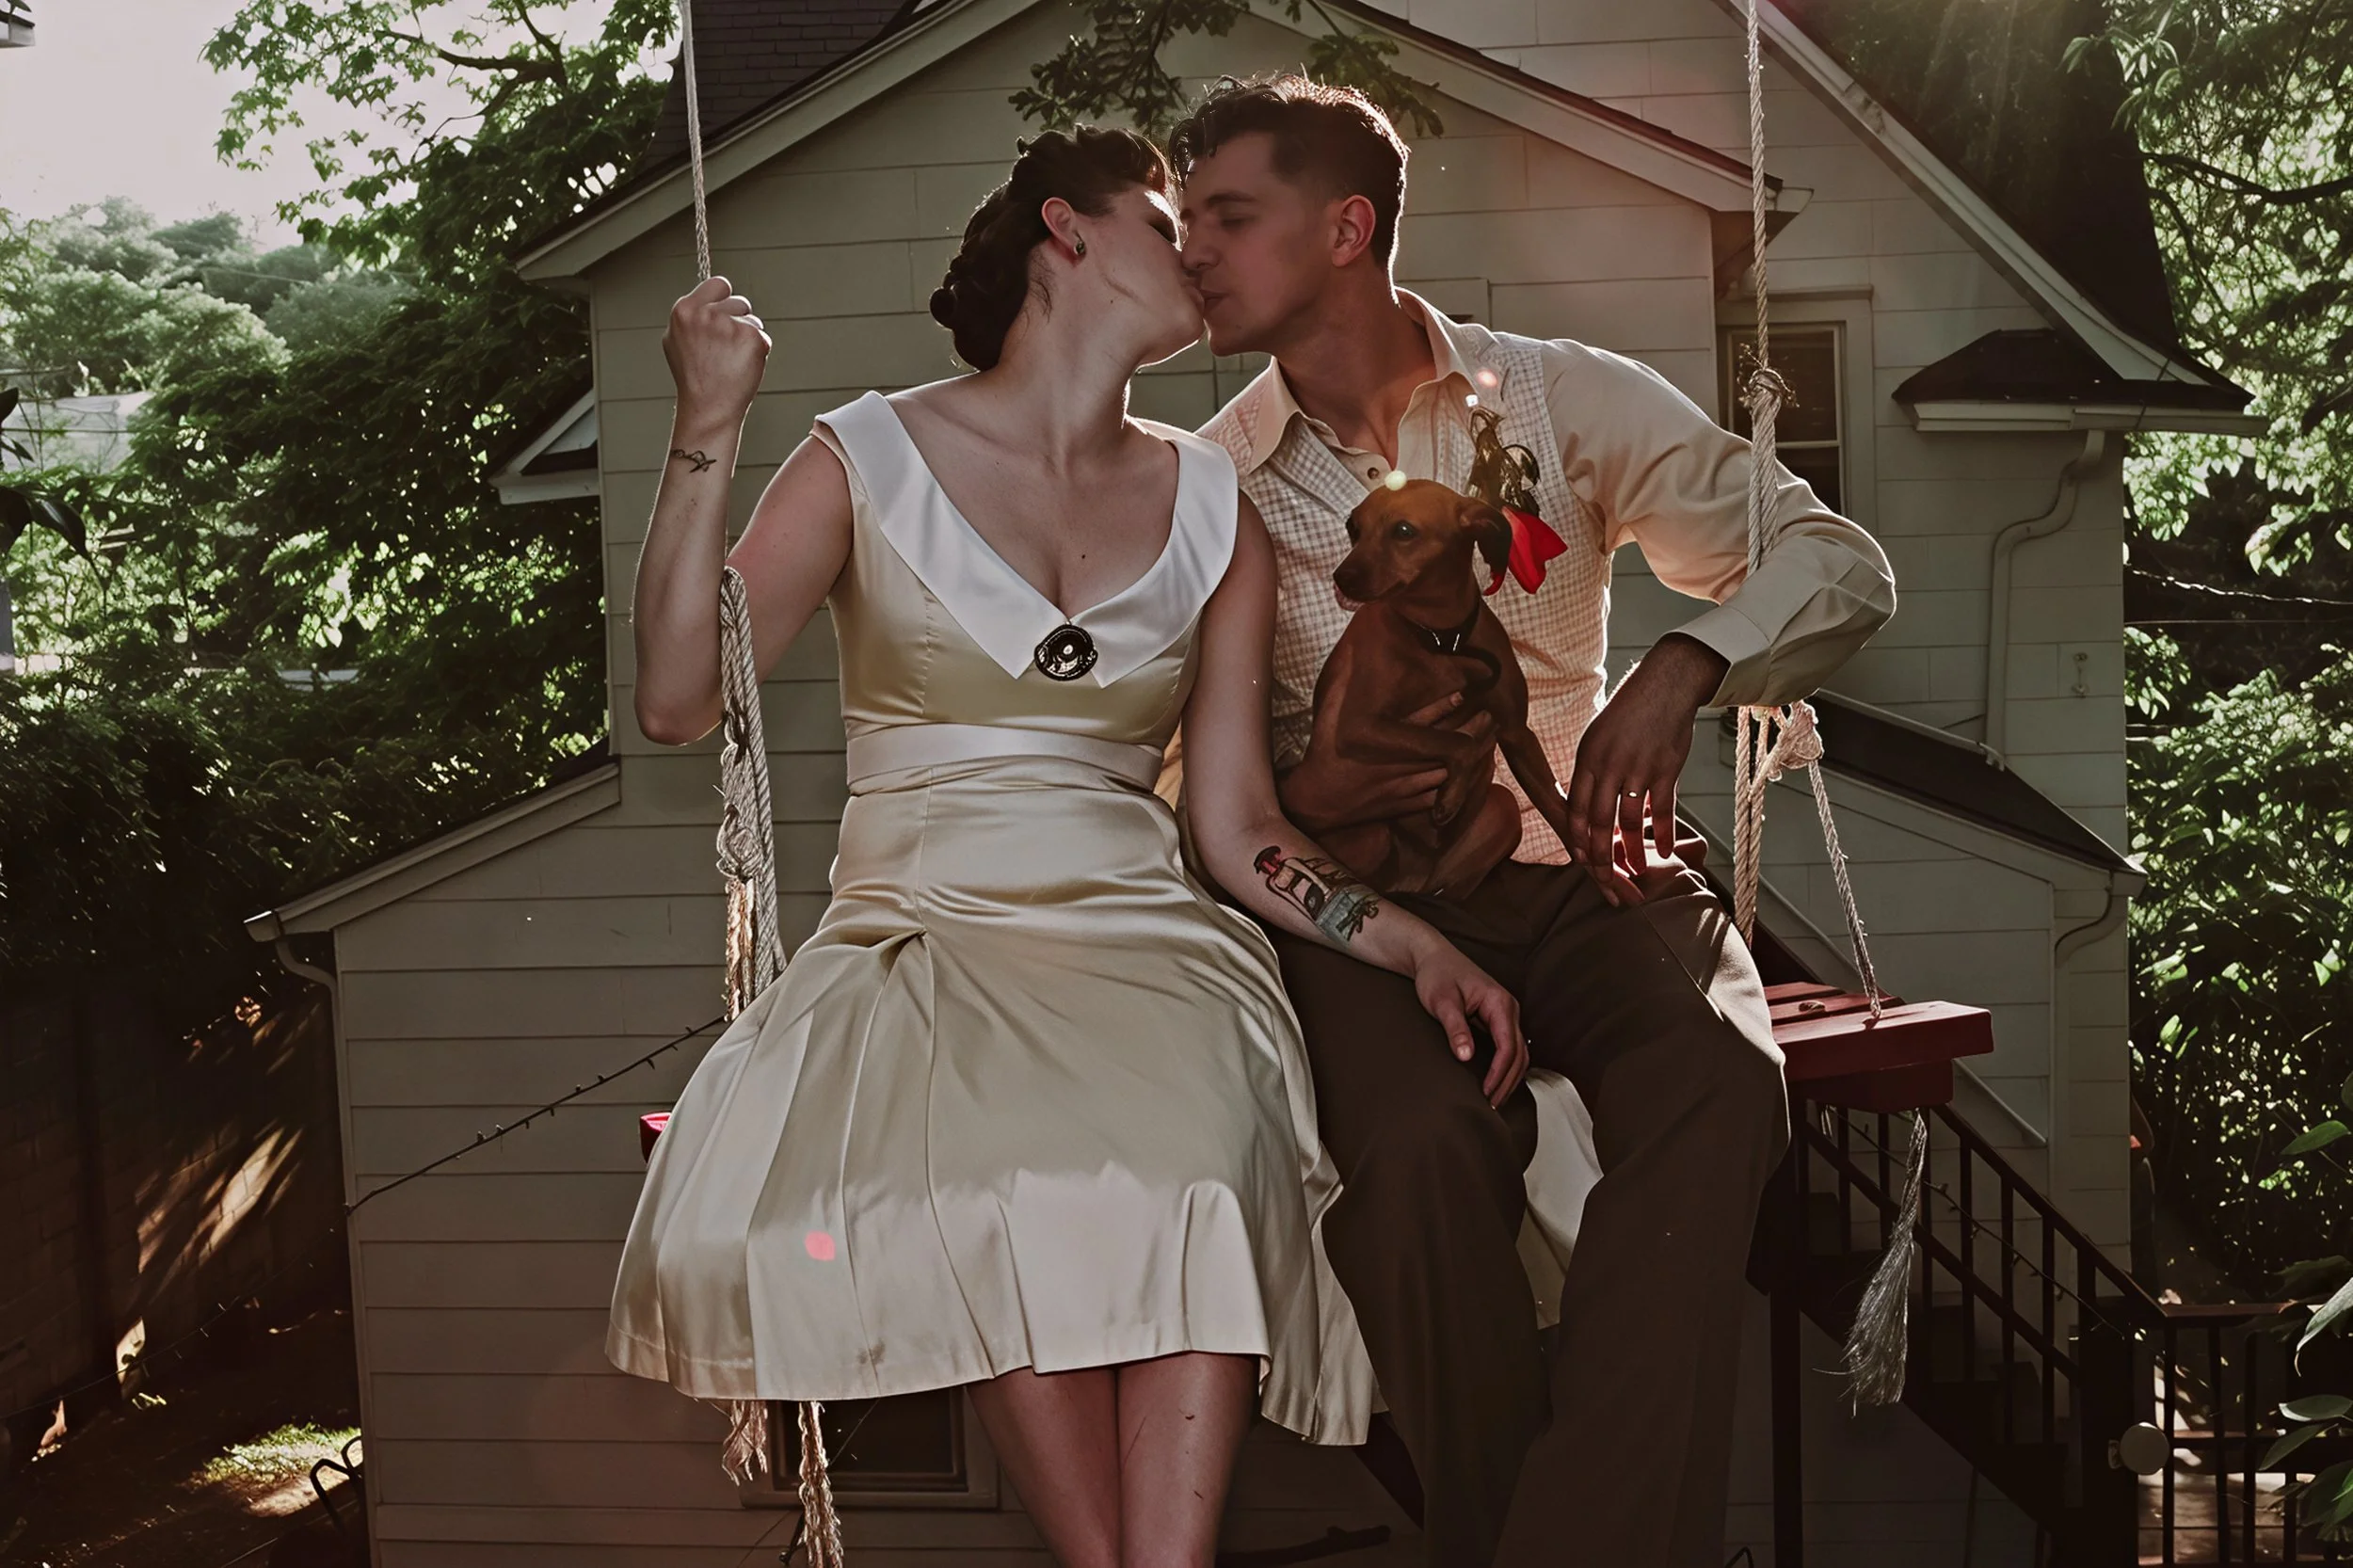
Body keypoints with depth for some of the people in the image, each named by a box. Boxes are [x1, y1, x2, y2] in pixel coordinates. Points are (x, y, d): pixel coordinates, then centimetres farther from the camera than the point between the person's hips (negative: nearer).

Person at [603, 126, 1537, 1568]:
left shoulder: (1212, 509, 15)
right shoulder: (870, 461, 6)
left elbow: (1241, 826, 13)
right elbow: (679, 703, -4)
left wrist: (1418, 947, -2)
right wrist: (708, 434, -11)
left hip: (1142, 944, 2)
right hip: (920, 944, -2)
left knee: (1204, 1148, -33)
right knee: (999, 1186, -35)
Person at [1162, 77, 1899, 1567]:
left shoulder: (1565, 399, 5)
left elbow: (1843, 564, 1)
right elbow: (1190, 774, 11)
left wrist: (1681, 669, -18)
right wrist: (1297, 797, -12)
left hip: (1588, 868, 1)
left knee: (1713, 1085, -33)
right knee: (1417, 1144, -34)